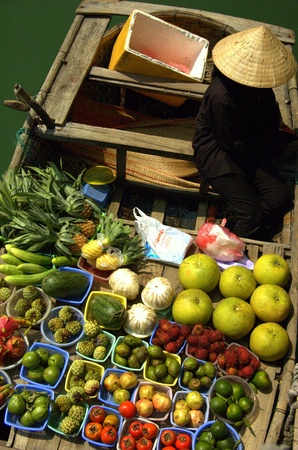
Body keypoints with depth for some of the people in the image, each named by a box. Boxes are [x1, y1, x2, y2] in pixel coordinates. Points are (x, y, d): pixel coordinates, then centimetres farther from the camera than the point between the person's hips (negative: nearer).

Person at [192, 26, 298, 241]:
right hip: (218, 153, -7)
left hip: (249, 149, 7)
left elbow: (272, 122, 14)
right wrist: (280, 138, -9)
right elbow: (237, 148, -18)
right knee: (250, 213, -20)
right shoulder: (222, 96, -28)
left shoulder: (258, 83, -4)